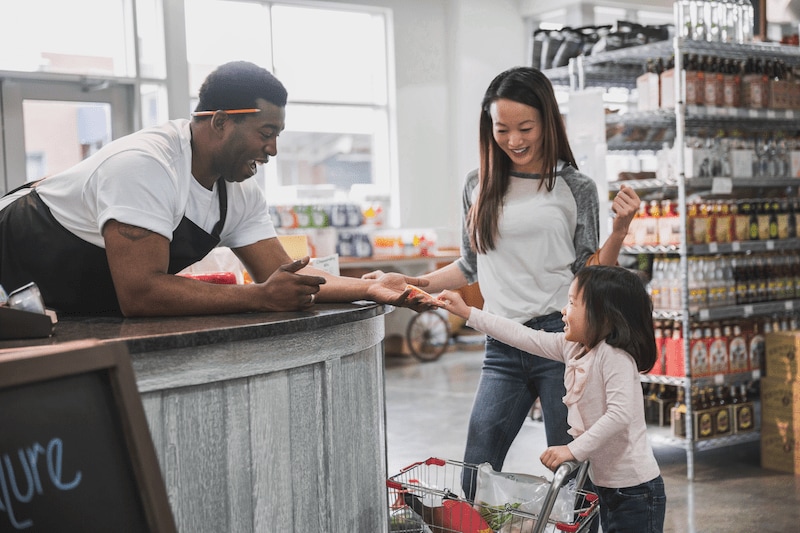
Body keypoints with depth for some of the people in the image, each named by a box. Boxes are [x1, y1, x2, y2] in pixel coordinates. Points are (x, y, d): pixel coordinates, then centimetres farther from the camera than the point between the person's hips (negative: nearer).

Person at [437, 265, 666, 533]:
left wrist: (574, 449, -29)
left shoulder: (614, 356, -21)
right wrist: (467, 313, 9)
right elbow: (524, 337, 8)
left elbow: (620, 414, -29)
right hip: (606, 484, 8)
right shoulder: (573, 347, 4)